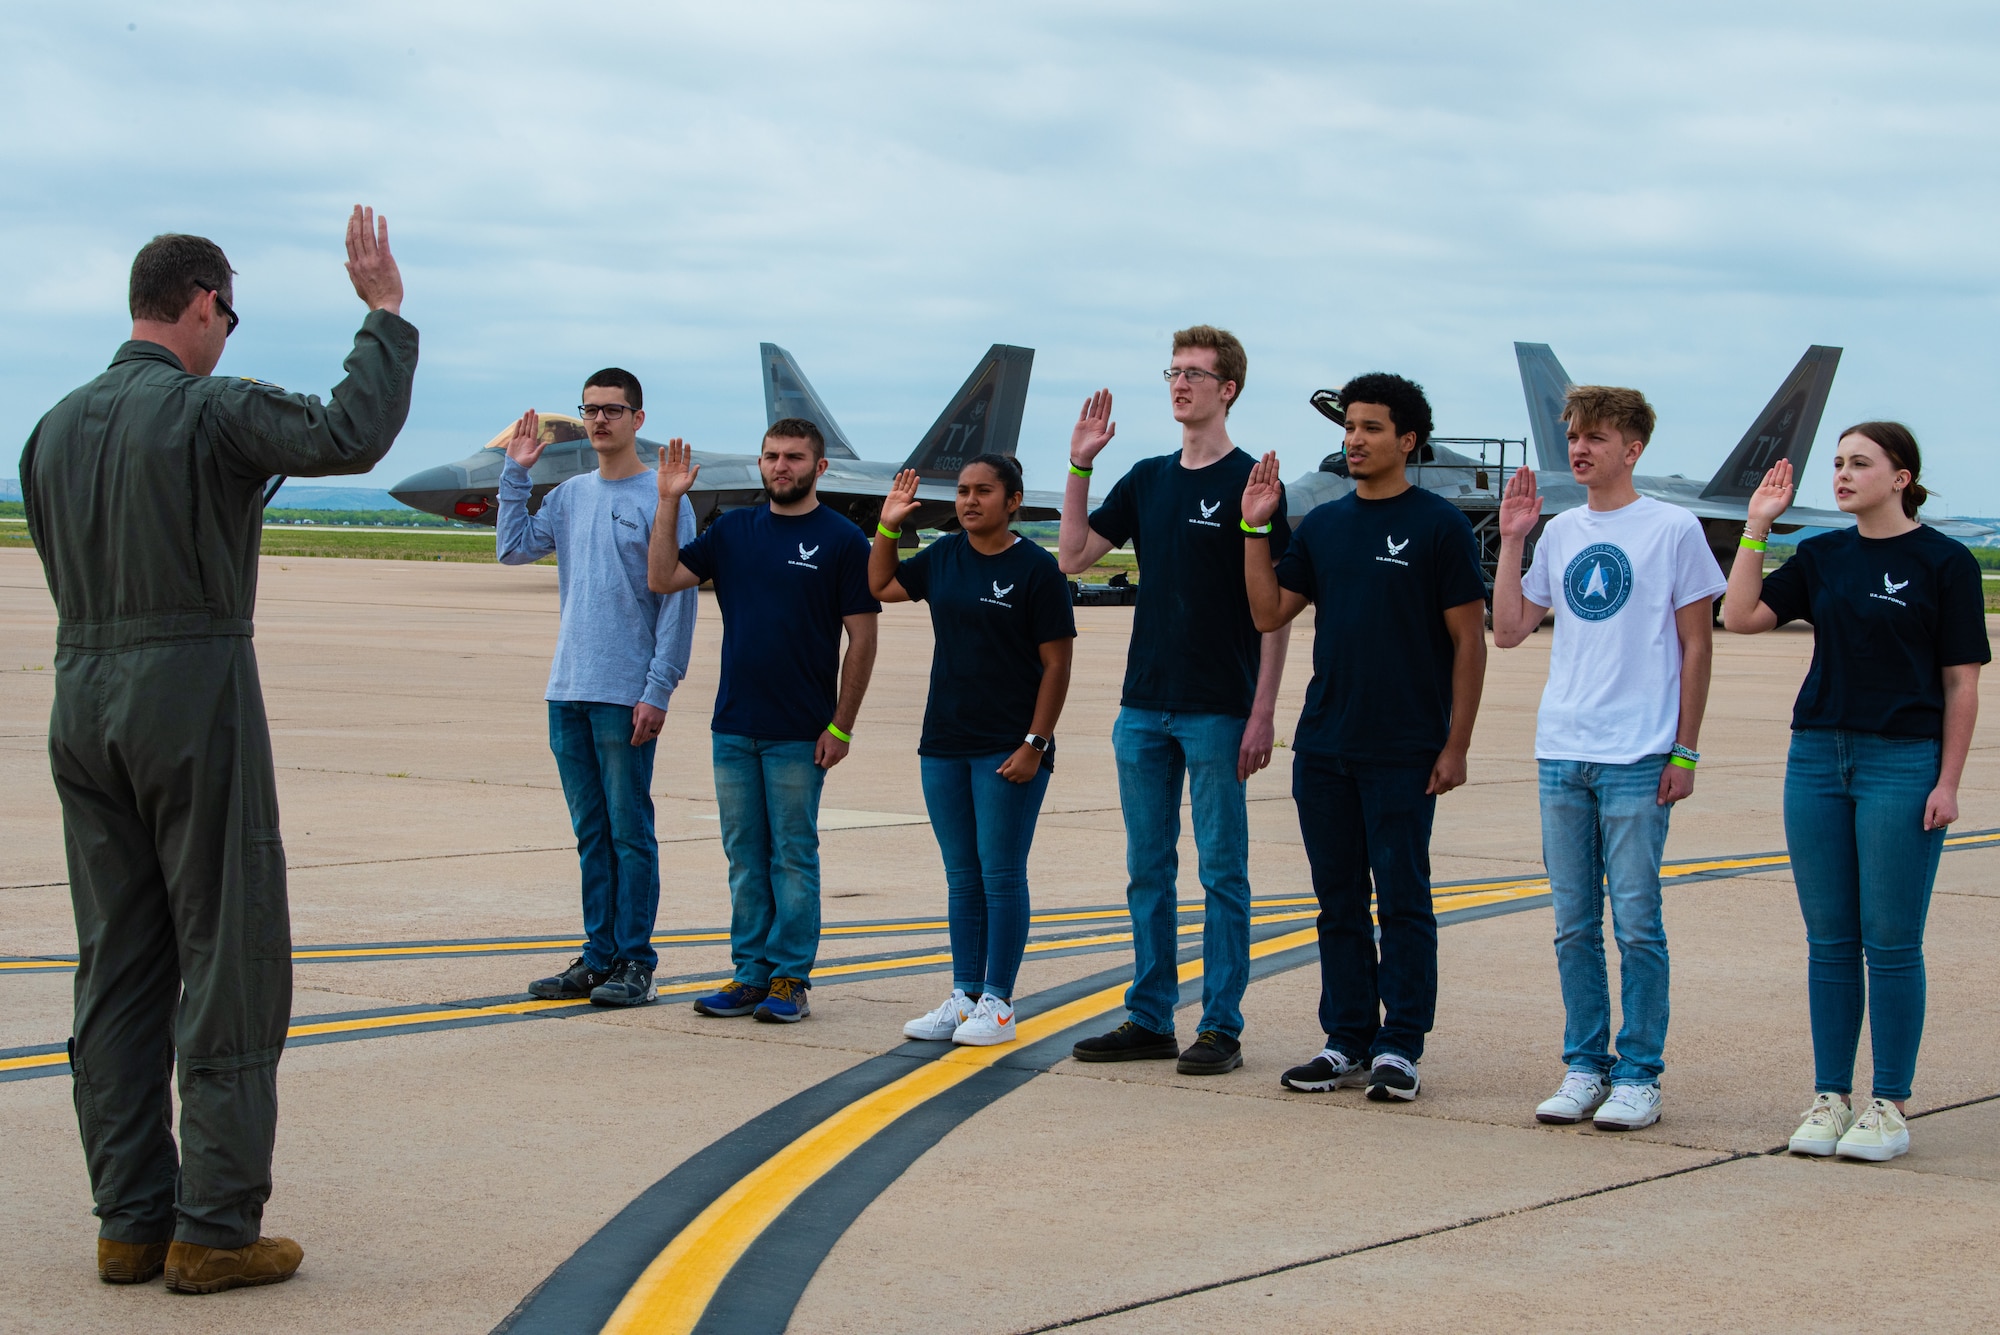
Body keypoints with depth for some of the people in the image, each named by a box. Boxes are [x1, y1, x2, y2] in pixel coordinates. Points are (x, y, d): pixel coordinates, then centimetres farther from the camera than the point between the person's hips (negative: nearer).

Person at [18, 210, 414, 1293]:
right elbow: (350, 435, -23)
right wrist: (384, 312, -13)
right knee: (229, 963, -1)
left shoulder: (58, 425, 11)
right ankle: (215, 1228, -2)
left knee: (117, 968, 9)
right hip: (193, 695, -7)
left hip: (82, 702, 7)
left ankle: (130, 1222, 12)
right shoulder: (209, 411, -11)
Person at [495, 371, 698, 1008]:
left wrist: (658, 692, -14)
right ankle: (598, 956, 16)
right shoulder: (569, 496, 13)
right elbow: (514, 548, 9)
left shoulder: (663, 501, -6)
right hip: (568, 692, 6)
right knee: (591, 833, 11)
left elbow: (677, 603, -9)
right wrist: (516, 472, 4)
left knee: (630, 831, -3)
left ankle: (636, 962, 2)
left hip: (626, 694, -6)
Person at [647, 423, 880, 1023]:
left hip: (800, 735, -5)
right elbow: (662, 579, 4)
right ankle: (751, 974, 15)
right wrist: (669, 502, -4)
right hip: (733, 727, 5)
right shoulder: (733, 530, 10)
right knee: (744, 857, 9)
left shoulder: (841, 540, -4)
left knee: (794, 856, 1)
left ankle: (790, 979, 6)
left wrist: (841, 726, -9)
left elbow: (861, 639, -5)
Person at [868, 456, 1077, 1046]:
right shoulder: (944, 556, 9)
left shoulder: (1036, 569, -8)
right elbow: (882, 586, 25)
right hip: (944, 746, 6)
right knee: (962, 878, 10)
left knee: (1001, 877, -2)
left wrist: (1035, 744, -13)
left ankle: (998, 1003, 4)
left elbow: (1056, 664, -8)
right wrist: (887, 526, 10)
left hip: (1008, 749, -6)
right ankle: (964, 996, 16)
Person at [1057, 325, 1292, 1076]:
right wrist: (1080, 463, 2)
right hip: (1145, 705, 6)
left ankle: (1221, 1026, 4)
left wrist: (1262, 713, -14)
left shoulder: (1249, 483, -6)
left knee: (1221, 871, 0)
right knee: (1147, 870, 10)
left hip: (1218, 710, -6)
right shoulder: (1148, 480, 12)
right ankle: (1150, 1019, 17)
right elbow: (1074, 556, 11)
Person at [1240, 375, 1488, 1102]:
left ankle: (1400, 1047, 5)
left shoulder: (1438, 525, -4)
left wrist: (1456, 744, -9)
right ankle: (1348, 1041, 16)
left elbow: (1469, 640, -4)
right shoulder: (1323, 524, 12)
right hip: (1322, 745, 5)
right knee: (1339, 900, 9)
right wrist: (1254, 530, 1)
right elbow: (1269, 613, 11)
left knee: (1402, 900, 0)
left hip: (1402, 753, -5)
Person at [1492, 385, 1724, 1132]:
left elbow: (1697, 645, -1)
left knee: (1635, 922, -3)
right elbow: (1508, 631, 11)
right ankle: (1584, 1069, 16)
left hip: (1638, 759, -5)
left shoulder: (1673, 530, -2)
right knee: (1574, 924, 8)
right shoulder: (1561, 532, 12)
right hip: (1561, 755, 5)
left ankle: (1639, 1077, 4)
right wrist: (1511, 542, 5)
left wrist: (1685, 751, -4)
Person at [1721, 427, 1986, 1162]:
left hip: (1903, 762, -4)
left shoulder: (1945, 562, -3)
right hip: (1817, 757, 5)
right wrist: (1756, 528, -2)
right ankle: (1830, 1097, 14)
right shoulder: (1822, 556, 10)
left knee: (1891, 941, -1)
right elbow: (1741, 616, 2)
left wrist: (1948, 783, -8)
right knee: (1829, 941, 7)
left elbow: (1961, 682, -3)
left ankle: (1890, 1106, 6)